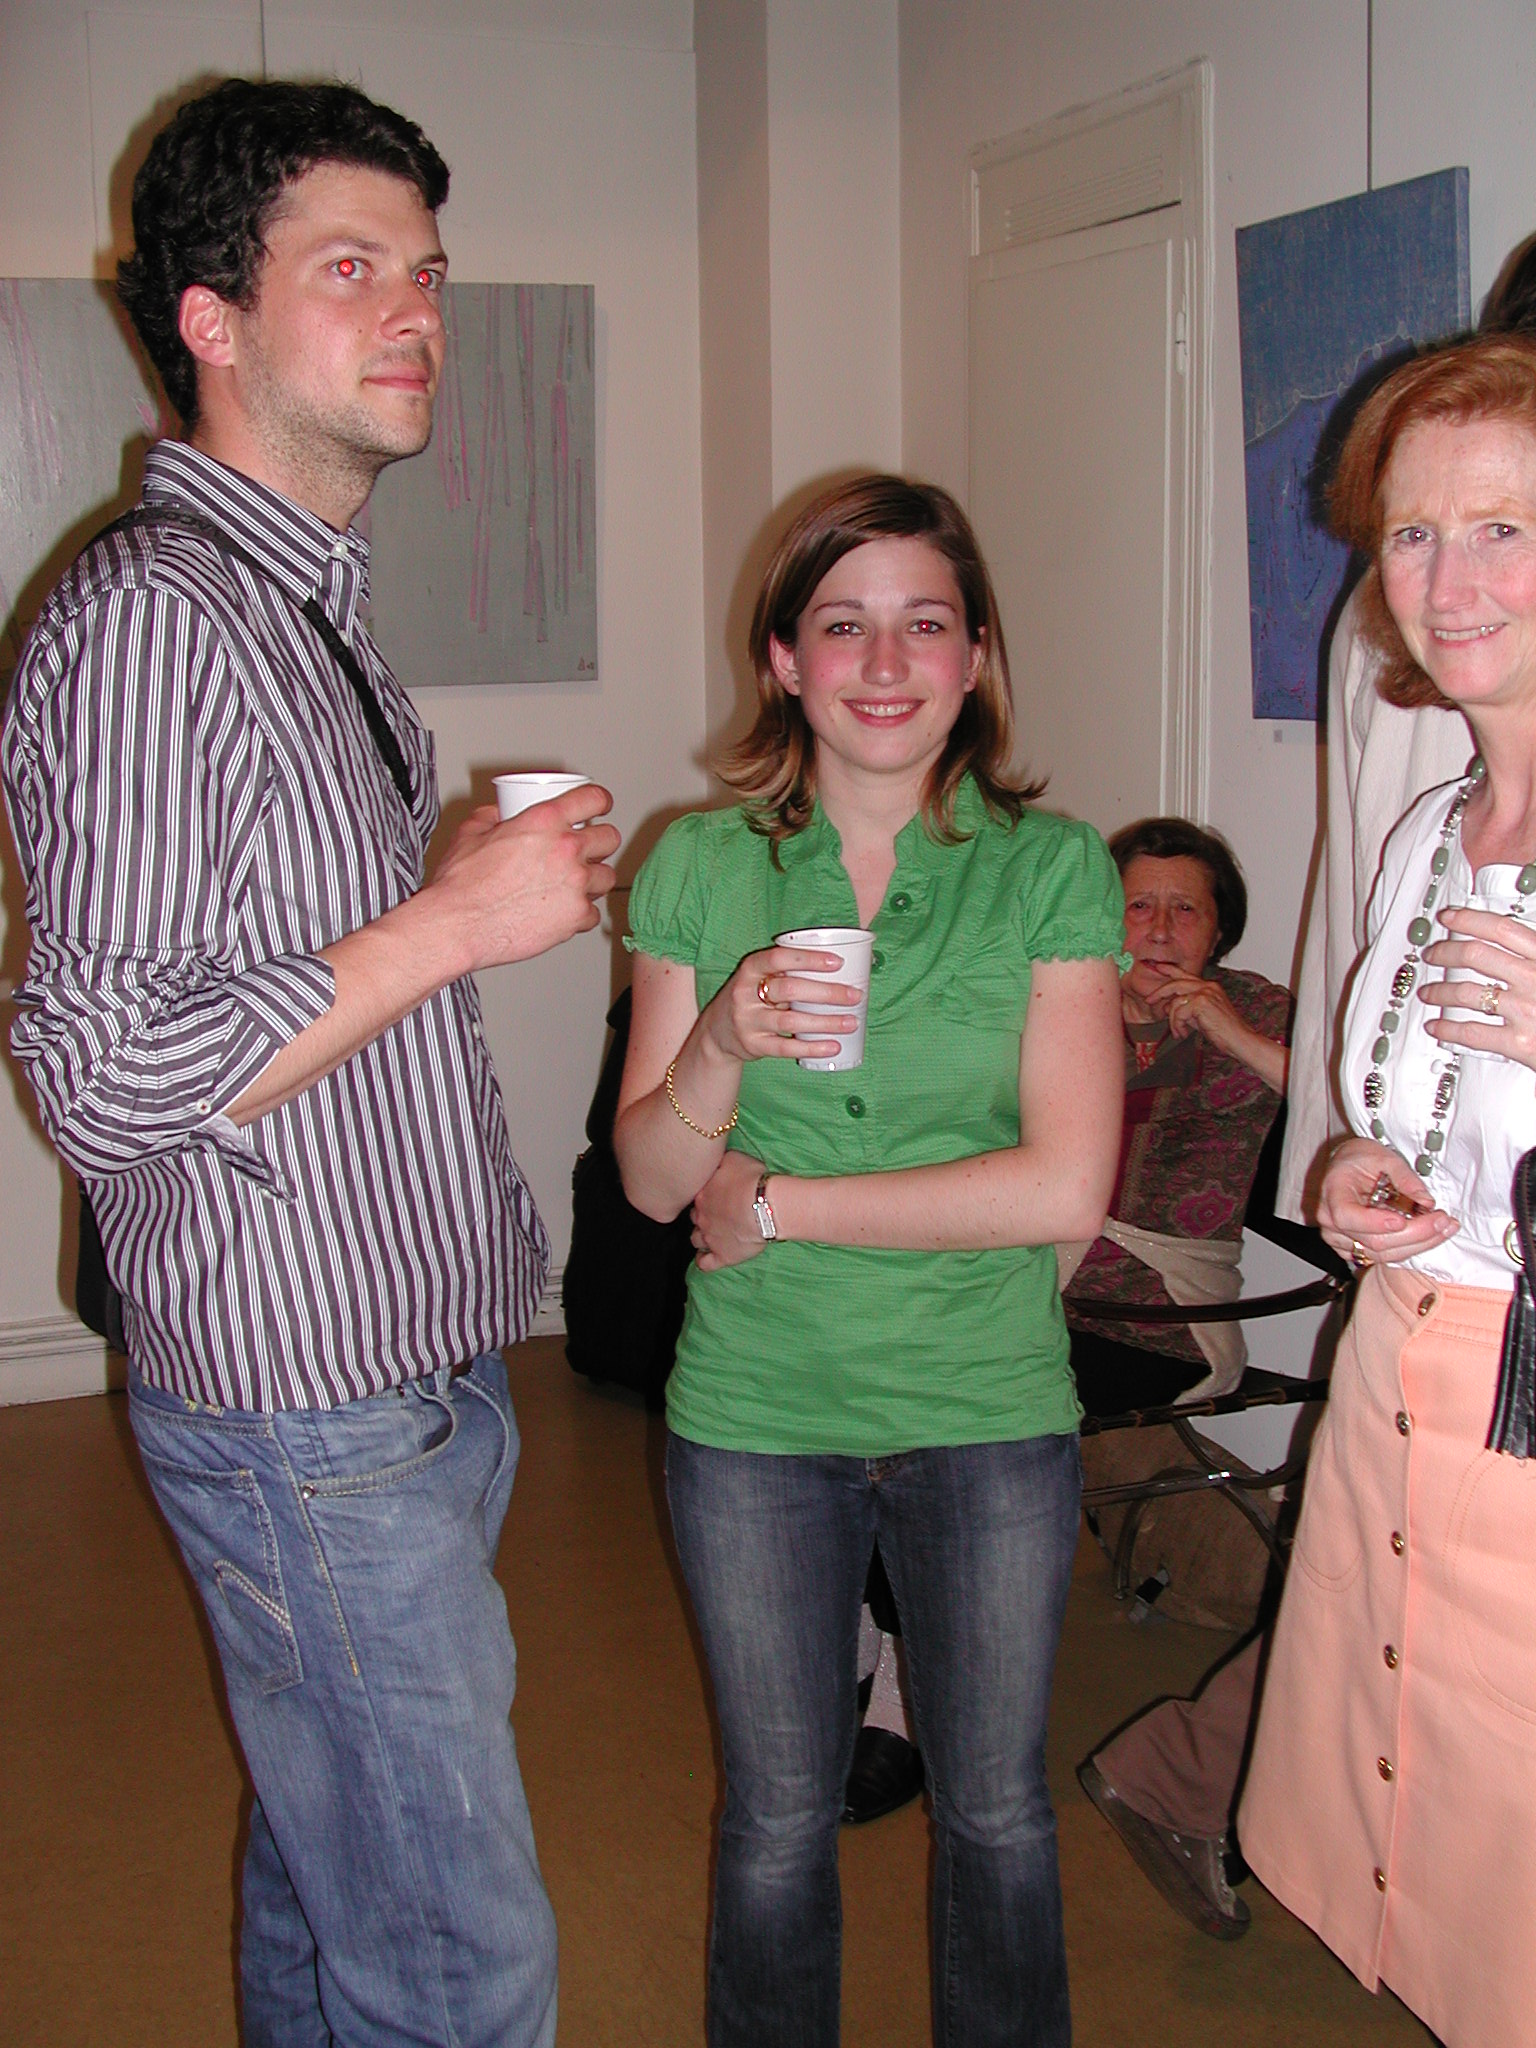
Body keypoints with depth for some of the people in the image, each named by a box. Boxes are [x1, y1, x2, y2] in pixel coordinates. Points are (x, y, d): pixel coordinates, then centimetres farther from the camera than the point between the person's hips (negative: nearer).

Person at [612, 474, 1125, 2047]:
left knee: (996, 1812, 16)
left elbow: (1067, 1185, -15)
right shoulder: (701, 868, -3)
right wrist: (727, 1041, -25)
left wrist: (781, 1205, -13)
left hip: (992, 1415, 0)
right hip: (754, 1418, 1)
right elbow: (650, 1178, -5)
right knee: (777, 1817, 16)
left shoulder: (1053, 869, -7)